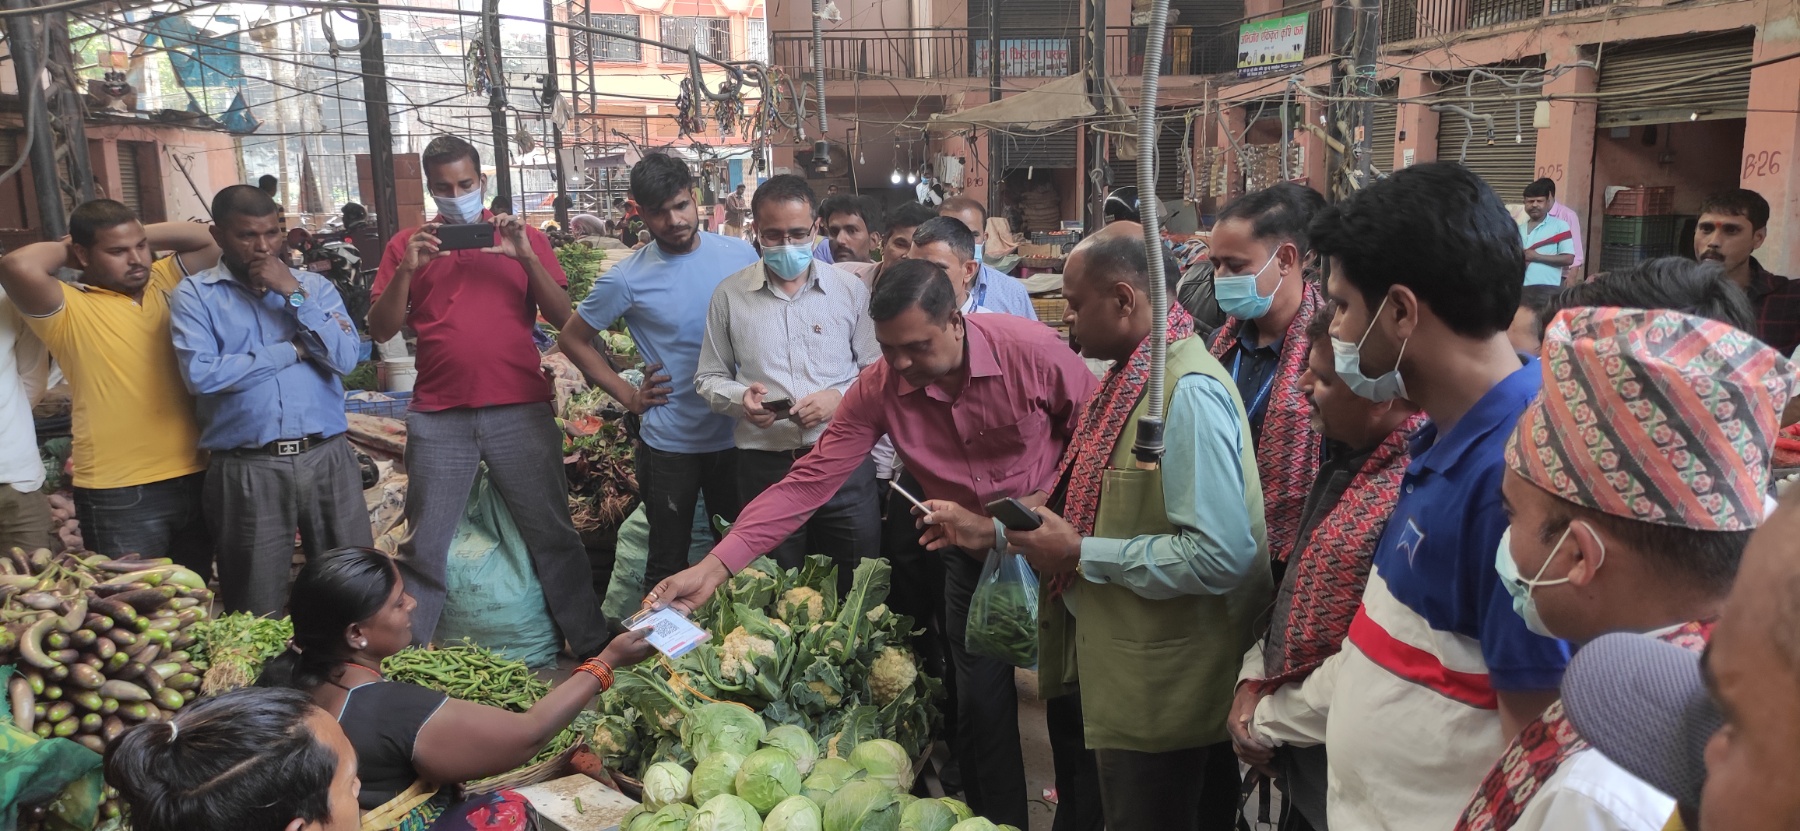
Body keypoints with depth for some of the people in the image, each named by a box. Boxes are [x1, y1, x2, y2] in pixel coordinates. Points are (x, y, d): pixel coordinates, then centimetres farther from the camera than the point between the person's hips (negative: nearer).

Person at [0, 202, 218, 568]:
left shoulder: (161, 284, 10)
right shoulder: (69, 308, -8)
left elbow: (209, 240, 16)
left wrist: (142, 237, 6)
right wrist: (64, 250, -5)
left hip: (193, 479, 6)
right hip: (121, 494, -5)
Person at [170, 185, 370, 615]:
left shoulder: (315, 286, 10)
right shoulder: (195, 294, 3)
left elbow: (345, 357, -5)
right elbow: (200, 374, -13)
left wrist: (294, 294, -9)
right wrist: (293, 350, -7)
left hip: (327, 458, 2)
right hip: (247, 468, -2)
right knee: (258, 610, 8)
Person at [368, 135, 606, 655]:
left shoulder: (523, 238, 9)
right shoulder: (408, 244, 10)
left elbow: (562, 317, 1)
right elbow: (380, 330, 5)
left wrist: (526, 257, -12)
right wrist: (407, 269, -9)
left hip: (521, 411, 0)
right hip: (438, 417, 1)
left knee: (552, 535, 5)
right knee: (424, 546, 6)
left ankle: (593, 648, 15)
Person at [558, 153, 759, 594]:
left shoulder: (741, 255, -2)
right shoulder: (628, 279, -9)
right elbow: (573, 339, 3)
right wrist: (628, 395, -3)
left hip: (738, 433, 2)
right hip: (671, 444, -2)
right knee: (668, 564, 12)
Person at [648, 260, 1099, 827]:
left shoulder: (1031, 350, -25)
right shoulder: (878, 387, -17)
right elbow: (811, 480, -20)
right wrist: (714, 566, -27)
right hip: (972, 553, 2)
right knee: (980, 703, 9)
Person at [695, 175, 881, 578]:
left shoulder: (850, 290, 3)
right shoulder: (729, 295, 4)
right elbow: (709, 378, 12)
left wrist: (841, 397, -14)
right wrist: (740, 397, -9)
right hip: (765, 466, 1)